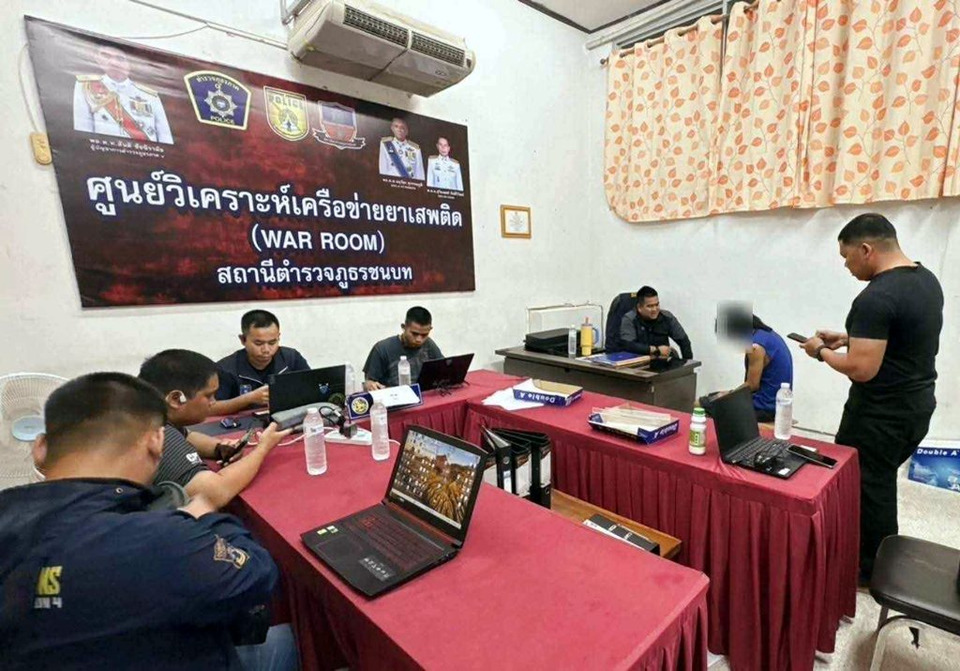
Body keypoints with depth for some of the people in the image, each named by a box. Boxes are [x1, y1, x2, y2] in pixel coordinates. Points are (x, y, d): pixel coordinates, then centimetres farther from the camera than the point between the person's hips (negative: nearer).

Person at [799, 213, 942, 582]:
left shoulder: (876, 298, -26)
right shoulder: (927, 279, 6)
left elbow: (862, 369, -27)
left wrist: (822, 351, -11)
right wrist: (849, 337, 11)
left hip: (882, 414, -10)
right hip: (917, 405, 10)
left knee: (859, 485, 7)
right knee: (881, 483, 22)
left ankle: (872, 571, 23)